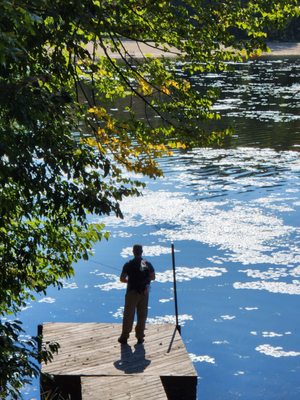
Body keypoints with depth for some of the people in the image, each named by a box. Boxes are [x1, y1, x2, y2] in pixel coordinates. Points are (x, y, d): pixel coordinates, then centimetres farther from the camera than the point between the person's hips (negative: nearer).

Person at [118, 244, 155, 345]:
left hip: (132, 292, -2)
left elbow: (122, 279, -9)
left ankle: (124, 337, 11)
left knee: (128, 315, 6)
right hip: (144, 292, 2)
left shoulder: (129, 265, -9)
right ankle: (140, 336, 15)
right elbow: (153, 277, 3)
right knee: (142, 315, 11)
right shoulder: (148, 264, -2)